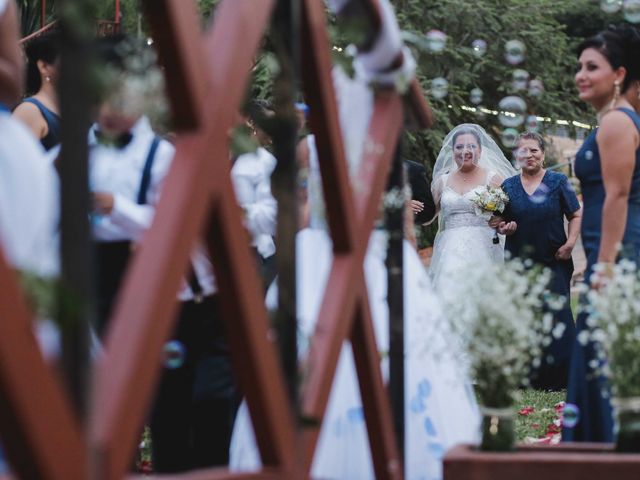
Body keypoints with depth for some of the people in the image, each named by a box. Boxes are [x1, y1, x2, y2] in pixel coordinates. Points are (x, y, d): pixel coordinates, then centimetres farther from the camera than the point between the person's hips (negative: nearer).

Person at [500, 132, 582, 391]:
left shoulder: (557, 182, 3)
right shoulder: (508, 186, 10)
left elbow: (576, 215, 3)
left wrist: (570, 243, -10)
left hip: (553, 262, -2)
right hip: (519, 263, 2)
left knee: (557, 316, -5)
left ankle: (559, 376, 1)